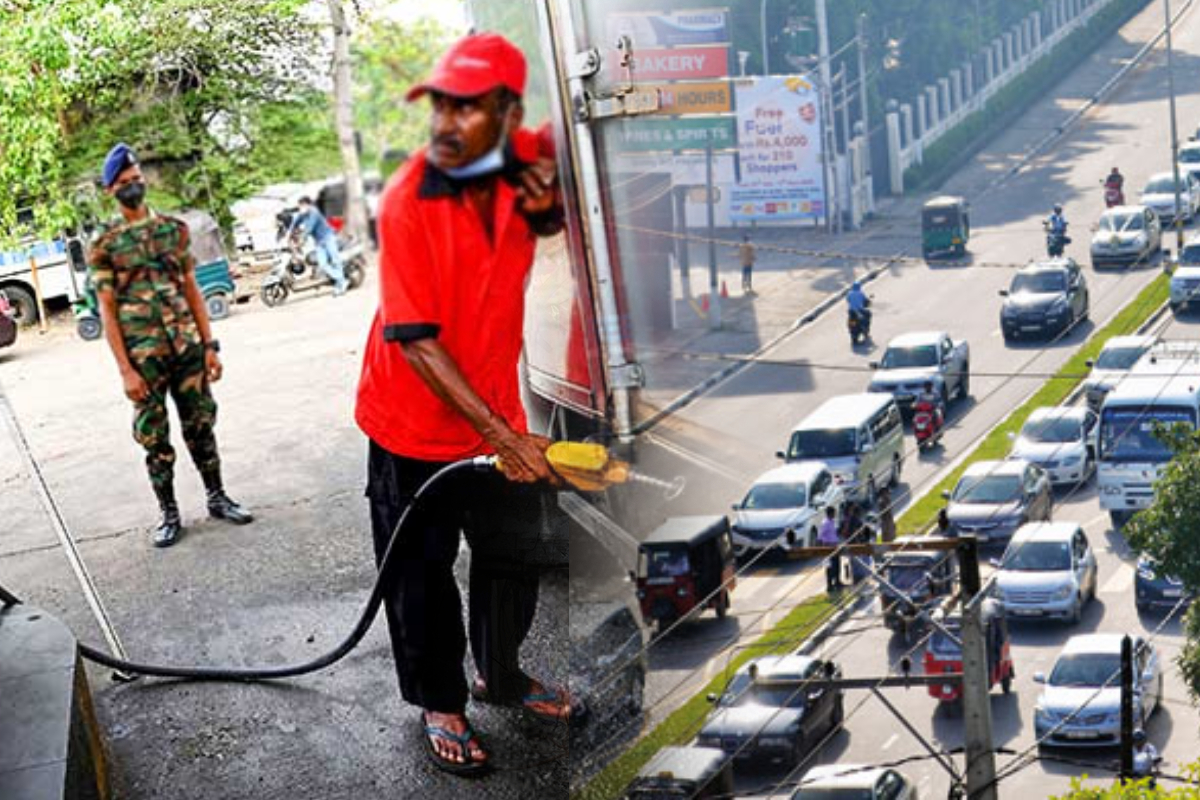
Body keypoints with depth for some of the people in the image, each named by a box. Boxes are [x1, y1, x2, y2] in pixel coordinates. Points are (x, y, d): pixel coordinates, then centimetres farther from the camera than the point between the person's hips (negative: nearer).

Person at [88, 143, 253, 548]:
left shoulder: (173, 229, 6)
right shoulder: (105, 244, -4)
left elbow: (192, 290, 8)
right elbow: (107, 310, -6)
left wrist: (209, 345, 3)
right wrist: (126, 369, -11)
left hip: (187, 348, 3)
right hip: (144, 357, -3)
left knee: (200, 427, 10)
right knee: (154, 438, 4)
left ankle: (217, 498, 23)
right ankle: (169, 515, 13)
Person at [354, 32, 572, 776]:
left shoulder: (524, 160, -12)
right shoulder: (407, 202, -26)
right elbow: (416, 341, -27)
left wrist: (549, 197, -13)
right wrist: (503, 435, -29)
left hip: (497, 409, 5)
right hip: (416, 423, -5)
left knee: (514, 554, 20)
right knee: (423, 573, 10)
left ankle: (500, 674, 44)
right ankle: (440, 703, 32)